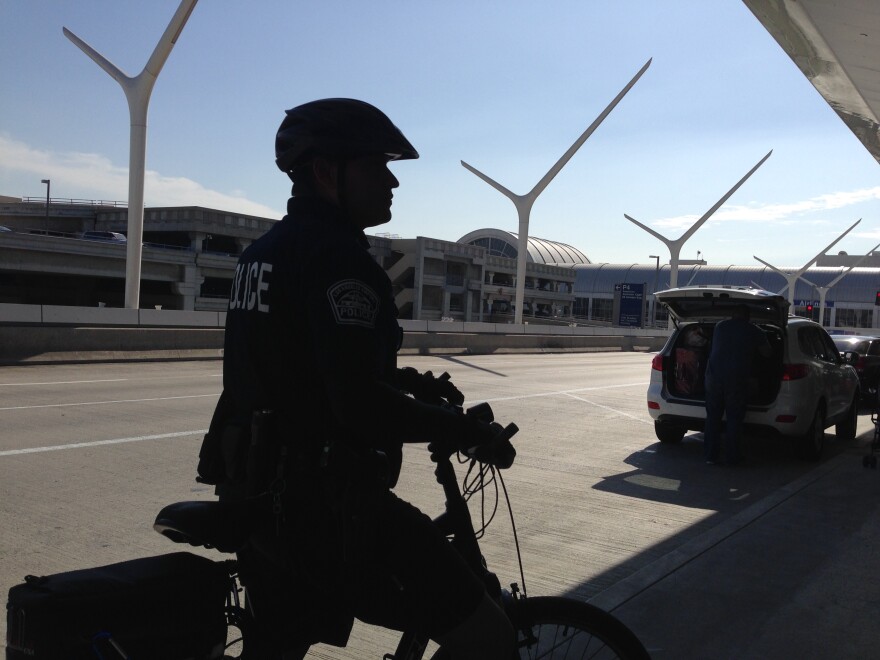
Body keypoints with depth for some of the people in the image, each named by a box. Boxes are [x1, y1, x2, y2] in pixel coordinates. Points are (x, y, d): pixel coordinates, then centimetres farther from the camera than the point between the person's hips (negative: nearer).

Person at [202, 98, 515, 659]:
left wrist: (405, 380, 15)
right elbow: (364, 409, -25)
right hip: (327, 505, -10)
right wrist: (468, 428, -11)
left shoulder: (265, 252, 13)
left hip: (263, 494, 10)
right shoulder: (336, 256, -17)